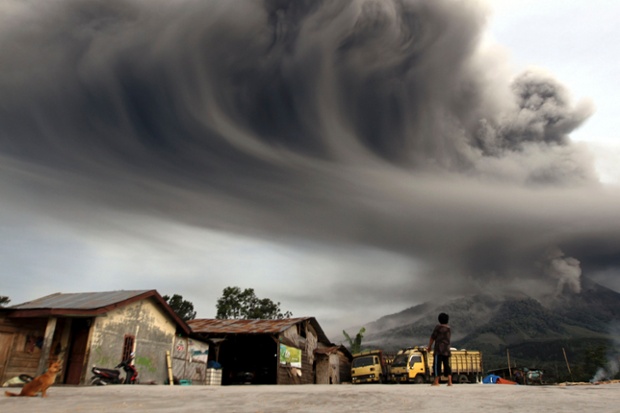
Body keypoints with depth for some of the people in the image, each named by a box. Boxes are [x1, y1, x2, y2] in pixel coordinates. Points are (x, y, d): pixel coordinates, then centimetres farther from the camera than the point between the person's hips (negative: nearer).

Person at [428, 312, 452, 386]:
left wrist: (429, 346, 3)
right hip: (447, 350, 6)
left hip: (438, 350, -6)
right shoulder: (448, 328, 13)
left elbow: (432, 338, -7)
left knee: (437, 365, -4)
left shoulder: (438, 327, -6)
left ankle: (436, 382, -6)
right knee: (447, 365, 9)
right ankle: (449, 381, 2)